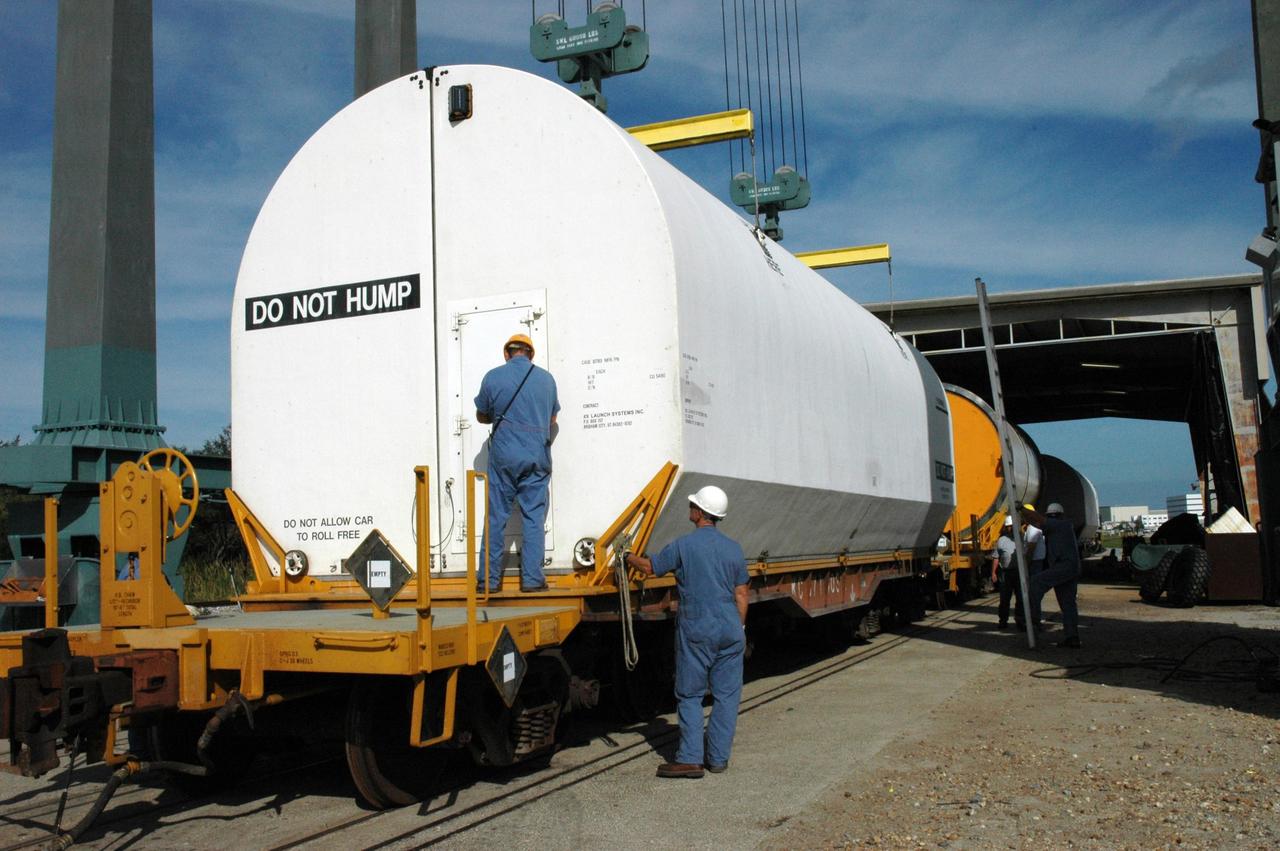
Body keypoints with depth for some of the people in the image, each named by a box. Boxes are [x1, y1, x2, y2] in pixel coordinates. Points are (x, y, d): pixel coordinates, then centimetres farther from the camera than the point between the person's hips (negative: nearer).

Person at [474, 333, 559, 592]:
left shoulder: (493, 377, -1)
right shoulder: (546, 378, 5)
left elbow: (481, 415, 12)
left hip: (504, 454, -1)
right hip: (537, 456, 1)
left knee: (496, 517, 5)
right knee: (534, 517, 5)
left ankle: (489, 579, 8)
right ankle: (532, 578, 4)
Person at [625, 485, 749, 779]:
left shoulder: (683, 545, -7)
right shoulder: (733, 548, 5)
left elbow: (650, 567, 6)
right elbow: (741, 594, 8)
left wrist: (629, 557, 25)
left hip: (695, 630, -3)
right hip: (730, 631, 4)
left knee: (690, 695, 4)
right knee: (726, 694, 9)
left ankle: (690, 759, 1)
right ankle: (717, 757, 12)